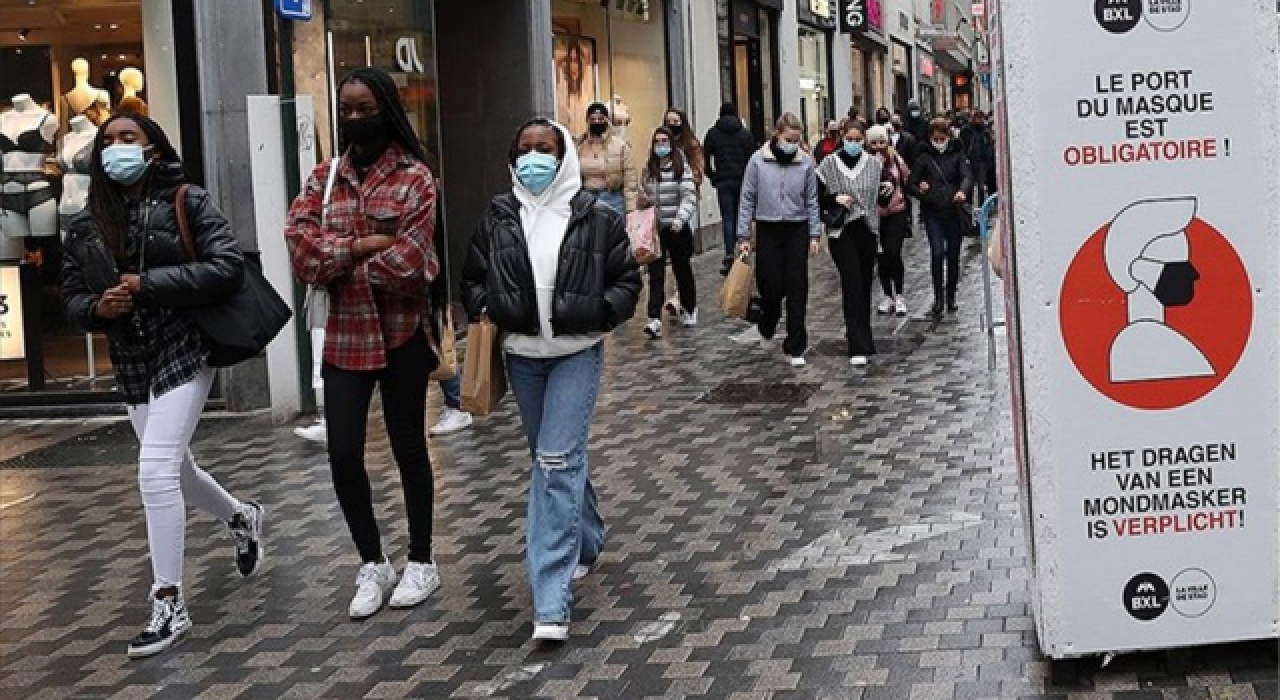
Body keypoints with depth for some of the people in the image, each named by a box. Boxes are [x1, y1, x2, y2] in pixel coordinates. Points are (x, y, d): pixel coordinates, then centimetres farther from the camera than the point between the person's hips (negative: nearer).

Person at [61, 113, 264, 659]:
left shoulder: (186, 202, -7)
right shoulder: (86, 225, 7)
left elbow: (229, 267, -16)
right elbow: (71, 298, 10)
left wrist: (147, 284, -20)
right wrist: (97, 308, -14)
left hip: (184, 352, -6)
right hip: (131, 364, 6)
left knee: (155, 472, -16)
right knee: (175, 470, 18)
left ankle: (169, 604, -5)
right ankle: (242, 518, 50)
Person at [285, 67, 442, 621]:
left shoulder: (414, 177, -6)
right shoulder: (324, 176, 7)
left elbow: (407, 263, -16)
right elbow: (298, 243, -6)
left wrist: (335, 261, -7)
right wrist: (361, 246, -17)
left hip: (402, 334, -3)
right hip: (345, 336, 4)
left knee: (408, 448, 9)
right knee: (343, 455, 1)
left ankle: (421, 562, 24)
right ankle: (373, 564, 20)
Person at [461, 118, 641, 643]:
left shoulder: (597, 219, -5)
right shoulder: (497, 218, 1)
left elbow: (627, 281, 2)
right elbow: (473, 279, 10)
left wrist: (597, 313, -14)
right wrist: (486, 309, -9)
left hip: (576, 354, -4)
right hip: (522, 356, 4)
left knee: (557, 461, -13)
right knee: (554, 458, 18)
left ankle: (551, 603, -15)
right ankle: (588, 542, 44)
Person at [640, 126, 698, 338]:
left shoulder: (682, 168, -6)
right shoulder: (648, 170, 7)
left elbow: (690, 197, -12)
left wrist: (680, 219, -24)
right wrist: (644, 200, -2)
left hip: (677, 229, -3)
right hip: (654, 229, 3)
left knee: (682, 270, 12)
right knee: (656, 274, -4)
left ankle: (689, 309, 33)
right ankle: (655, 320, -10)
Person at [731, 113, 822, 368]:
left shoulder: (806, 163, 0)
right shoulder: (758, 161, -4)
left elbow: (812, 202, 5)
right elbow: (747, 200, -1)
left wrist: (815, 234, -1)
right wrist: (744, 236, -3)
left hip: (797, 231, 1)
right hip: (768, 231, -1)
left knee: (797, 290, 1)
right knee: (771, 287, 0)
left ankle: (795, 348, 8)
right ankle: (765, 331, 30)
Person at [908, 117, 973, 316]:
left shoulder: (957, 155, 4)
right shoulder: (924, 158, 5)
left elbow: (967, 176, -11)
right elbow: (912, 184, 6)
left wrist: (962, 191, -32)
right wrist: (920, 191, -16)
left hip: (954, 212, 1)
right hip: (932, 213, -1)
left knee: (953, 255, 7)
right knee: (937, 252, -15)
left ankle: (951, 298, 20)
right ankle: (938, 298, -6)